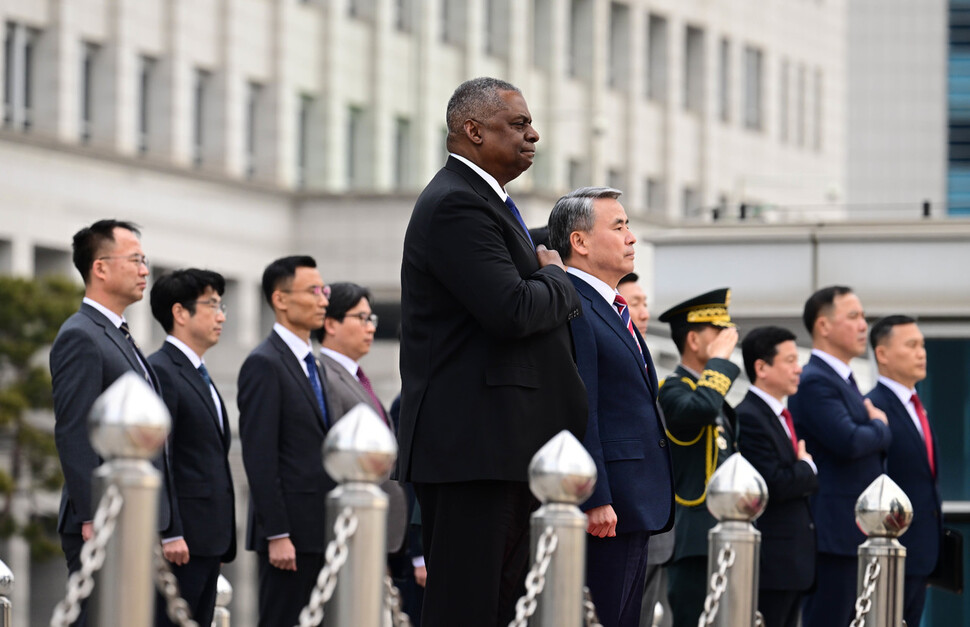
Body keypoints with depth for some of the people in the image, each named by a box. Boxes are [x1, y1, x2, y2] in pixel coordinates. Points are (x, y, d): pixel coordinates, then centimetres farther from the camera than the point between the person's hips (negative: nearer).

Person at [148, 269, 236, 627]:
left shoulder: (199, 376, 21)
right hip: (179, 540, -10)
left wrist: (223, 539, 18)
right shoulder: (160, 372, -10)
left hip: (208, 540, 10)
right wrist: (169, 534, -22)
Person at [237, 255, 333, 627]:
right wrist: (277, 535, -20)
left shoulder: (310, 364, 19)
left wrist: (333, 527, 18)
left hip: (319, 531, 9)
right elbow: (260, 458, -16)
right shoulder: (264, 364, -10)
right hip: (290, 529, -9)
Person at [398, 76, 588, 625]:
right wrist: (555, 278, -5)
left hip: (503, 450, 11)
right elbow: (511, 311, -23)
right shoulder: (455, 205, -13)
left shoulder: (485, 203, 21)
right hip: (473, 445, -11)